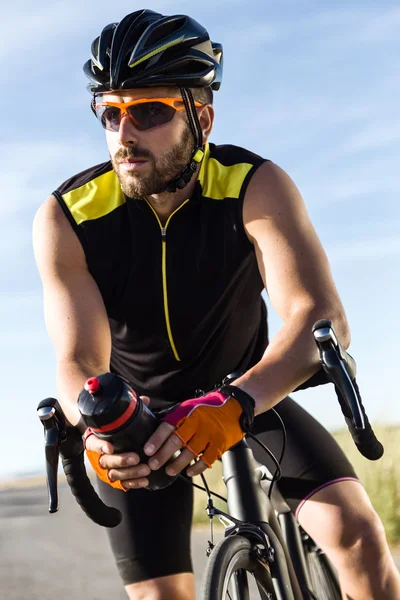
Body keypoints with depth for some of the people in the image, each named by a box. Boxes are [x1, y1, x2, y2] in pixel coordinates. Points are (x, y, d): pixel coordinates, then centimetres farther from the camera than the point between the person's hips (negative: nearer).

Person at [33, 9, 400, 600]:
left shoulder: (255, 186, -25)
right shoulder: (65, 218, -23)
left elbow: (321, 318, -36)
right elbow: (80, 358, -26)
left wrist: (232, 406, -54)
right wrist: (96, 429, -50)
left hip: (247, 396, 0)